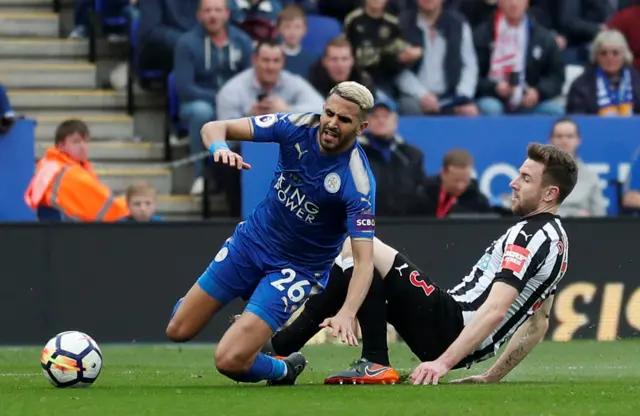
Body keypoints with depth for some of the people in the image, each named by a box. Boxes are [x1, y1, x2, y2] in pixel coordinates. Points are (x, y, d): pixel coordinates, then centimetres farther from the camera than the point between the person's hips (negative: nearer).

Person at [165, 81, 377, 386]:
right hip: (251, 241, 4)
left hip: (296, 268, -4)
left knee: (230, 360, -17)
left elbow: (364, 260, -30)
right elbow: (214, 128, -13)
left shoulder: (358, 184, -27)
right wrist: (220, 149, -38)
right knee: (178, 331, 10)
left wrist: (346, 313, -48)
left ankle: (283, 371, 16)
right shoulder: (297, 126, -16)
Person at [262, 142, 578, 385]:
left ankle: (375, 362, -15)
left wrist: (443, 362, -30)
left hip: (447, 329, -10)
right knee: (352, 266, 18)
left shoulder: (529, 236, -15)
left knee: (356, 247, -13)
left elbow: (495, 310, -26)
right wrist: (493, 376, 24)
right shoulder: (555, 237, 16)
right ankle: (277, 349, 11)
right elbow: (539, 322, 22)